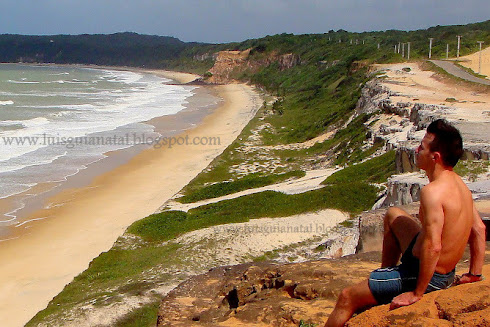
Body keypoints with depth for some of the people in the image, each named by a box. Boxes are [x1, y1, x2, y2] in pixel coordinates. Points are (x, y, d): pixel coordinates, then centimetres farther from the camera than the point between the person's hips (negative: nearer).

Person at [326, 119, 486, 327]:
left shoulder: (433, 191, -29)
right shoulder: (458, 183, 1)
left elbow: (433, 247, -33)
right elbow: (479, 229, 9)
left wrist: (417, 293, -24)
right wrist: (474, 274, 14)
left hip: (425, 276, -9)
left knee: (347, 298, 1)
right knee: (392, 215, 28)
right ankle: (385, 273, 38)